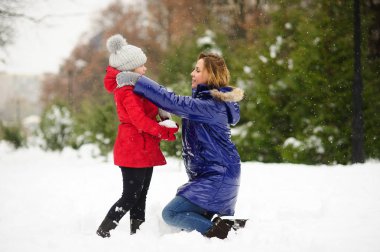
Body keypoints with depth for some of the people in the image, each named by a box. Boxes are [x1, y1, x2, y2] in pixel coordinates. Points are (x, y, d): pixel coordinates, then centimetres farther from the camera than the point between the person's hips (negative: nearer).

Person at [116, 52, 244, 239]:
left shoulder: (211, 105, -20)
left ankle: (219, 230, -15)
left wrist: (137, 80, -23)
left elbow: (174, 102, -26)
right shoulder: (208, 100, 12)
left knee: (171, 214, -12)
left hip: (217, 177, -10)